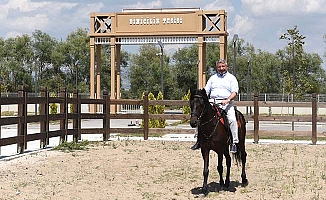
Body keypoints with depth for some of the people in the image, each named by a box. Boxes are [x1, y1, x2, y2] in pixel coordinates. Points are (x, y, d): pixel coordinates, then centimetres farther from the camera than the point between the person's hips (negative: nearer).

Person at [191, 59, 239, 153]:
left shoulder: (231, 78, 10)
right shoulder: (213, 78, 20)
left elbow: (234, 92, -2)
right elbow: (206, 91, 17)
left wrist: (227, 100, -20)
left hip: (226, 103, -3)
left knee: (232, 119, -28)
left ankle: (234, 142, -22)